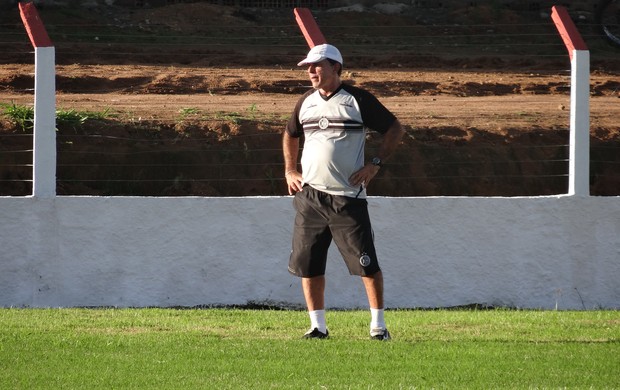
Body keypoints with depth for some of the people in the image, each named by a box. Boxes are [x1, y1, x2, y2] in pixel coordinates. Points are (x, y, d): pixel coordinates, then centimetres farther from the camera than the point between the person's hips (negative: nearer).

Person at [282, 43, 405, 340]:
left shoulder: (358, 99, -3)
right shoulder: (306, 102, 12)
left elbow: (395, 129, 1)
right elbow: (290, 135, 29)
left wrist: (375, 163, -7)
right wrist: (289, 171, 18)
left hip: (347, 198, -5)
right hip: (309, 197, 5)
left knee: (366, 263, -6)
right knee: (308, 263, 3)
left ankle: (378, 324, 3)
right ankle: (318, 326, 11)